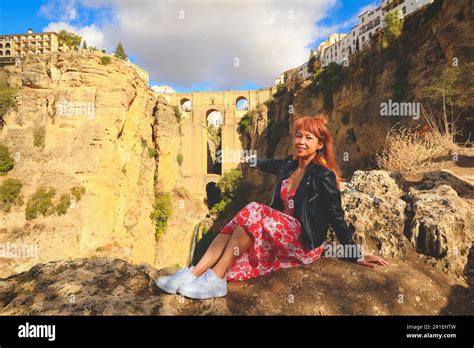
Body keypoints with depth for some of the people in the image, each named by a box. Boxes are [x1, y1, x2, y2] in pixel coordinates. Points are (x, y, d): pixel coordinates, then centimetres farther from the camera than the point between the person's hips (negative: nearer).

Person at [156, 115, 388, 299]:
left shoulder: (323, 176, -10)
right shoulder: (288, 165, 8)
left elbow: (337, 218, -7)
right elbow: (265, 164, 29)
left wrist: (356, 255, -4)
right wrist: (248, 157, 47)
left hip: (306, 244, -6)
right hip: (279, 236, 7)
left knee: (253, 212, -28)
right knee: (234, 228, -18)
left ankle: (216, 279, -26)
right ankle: (193, 275, -22)